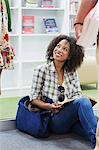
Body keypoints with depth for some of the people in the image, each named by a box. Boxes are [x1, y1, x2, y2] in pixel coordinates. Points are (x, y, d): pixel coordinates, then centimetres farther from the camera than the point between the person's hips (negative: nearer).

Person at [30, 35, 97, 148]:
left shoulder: (71, 72, 11)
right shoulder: (41, 70, -2)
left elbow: (78, 95, 9)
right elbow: (34, 99, 0)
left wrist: (86, 101, -14)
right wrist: (49, 106, -19)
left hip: (72, 119, 4)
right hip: (54, 120, -4)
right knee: (82, 102, -31)